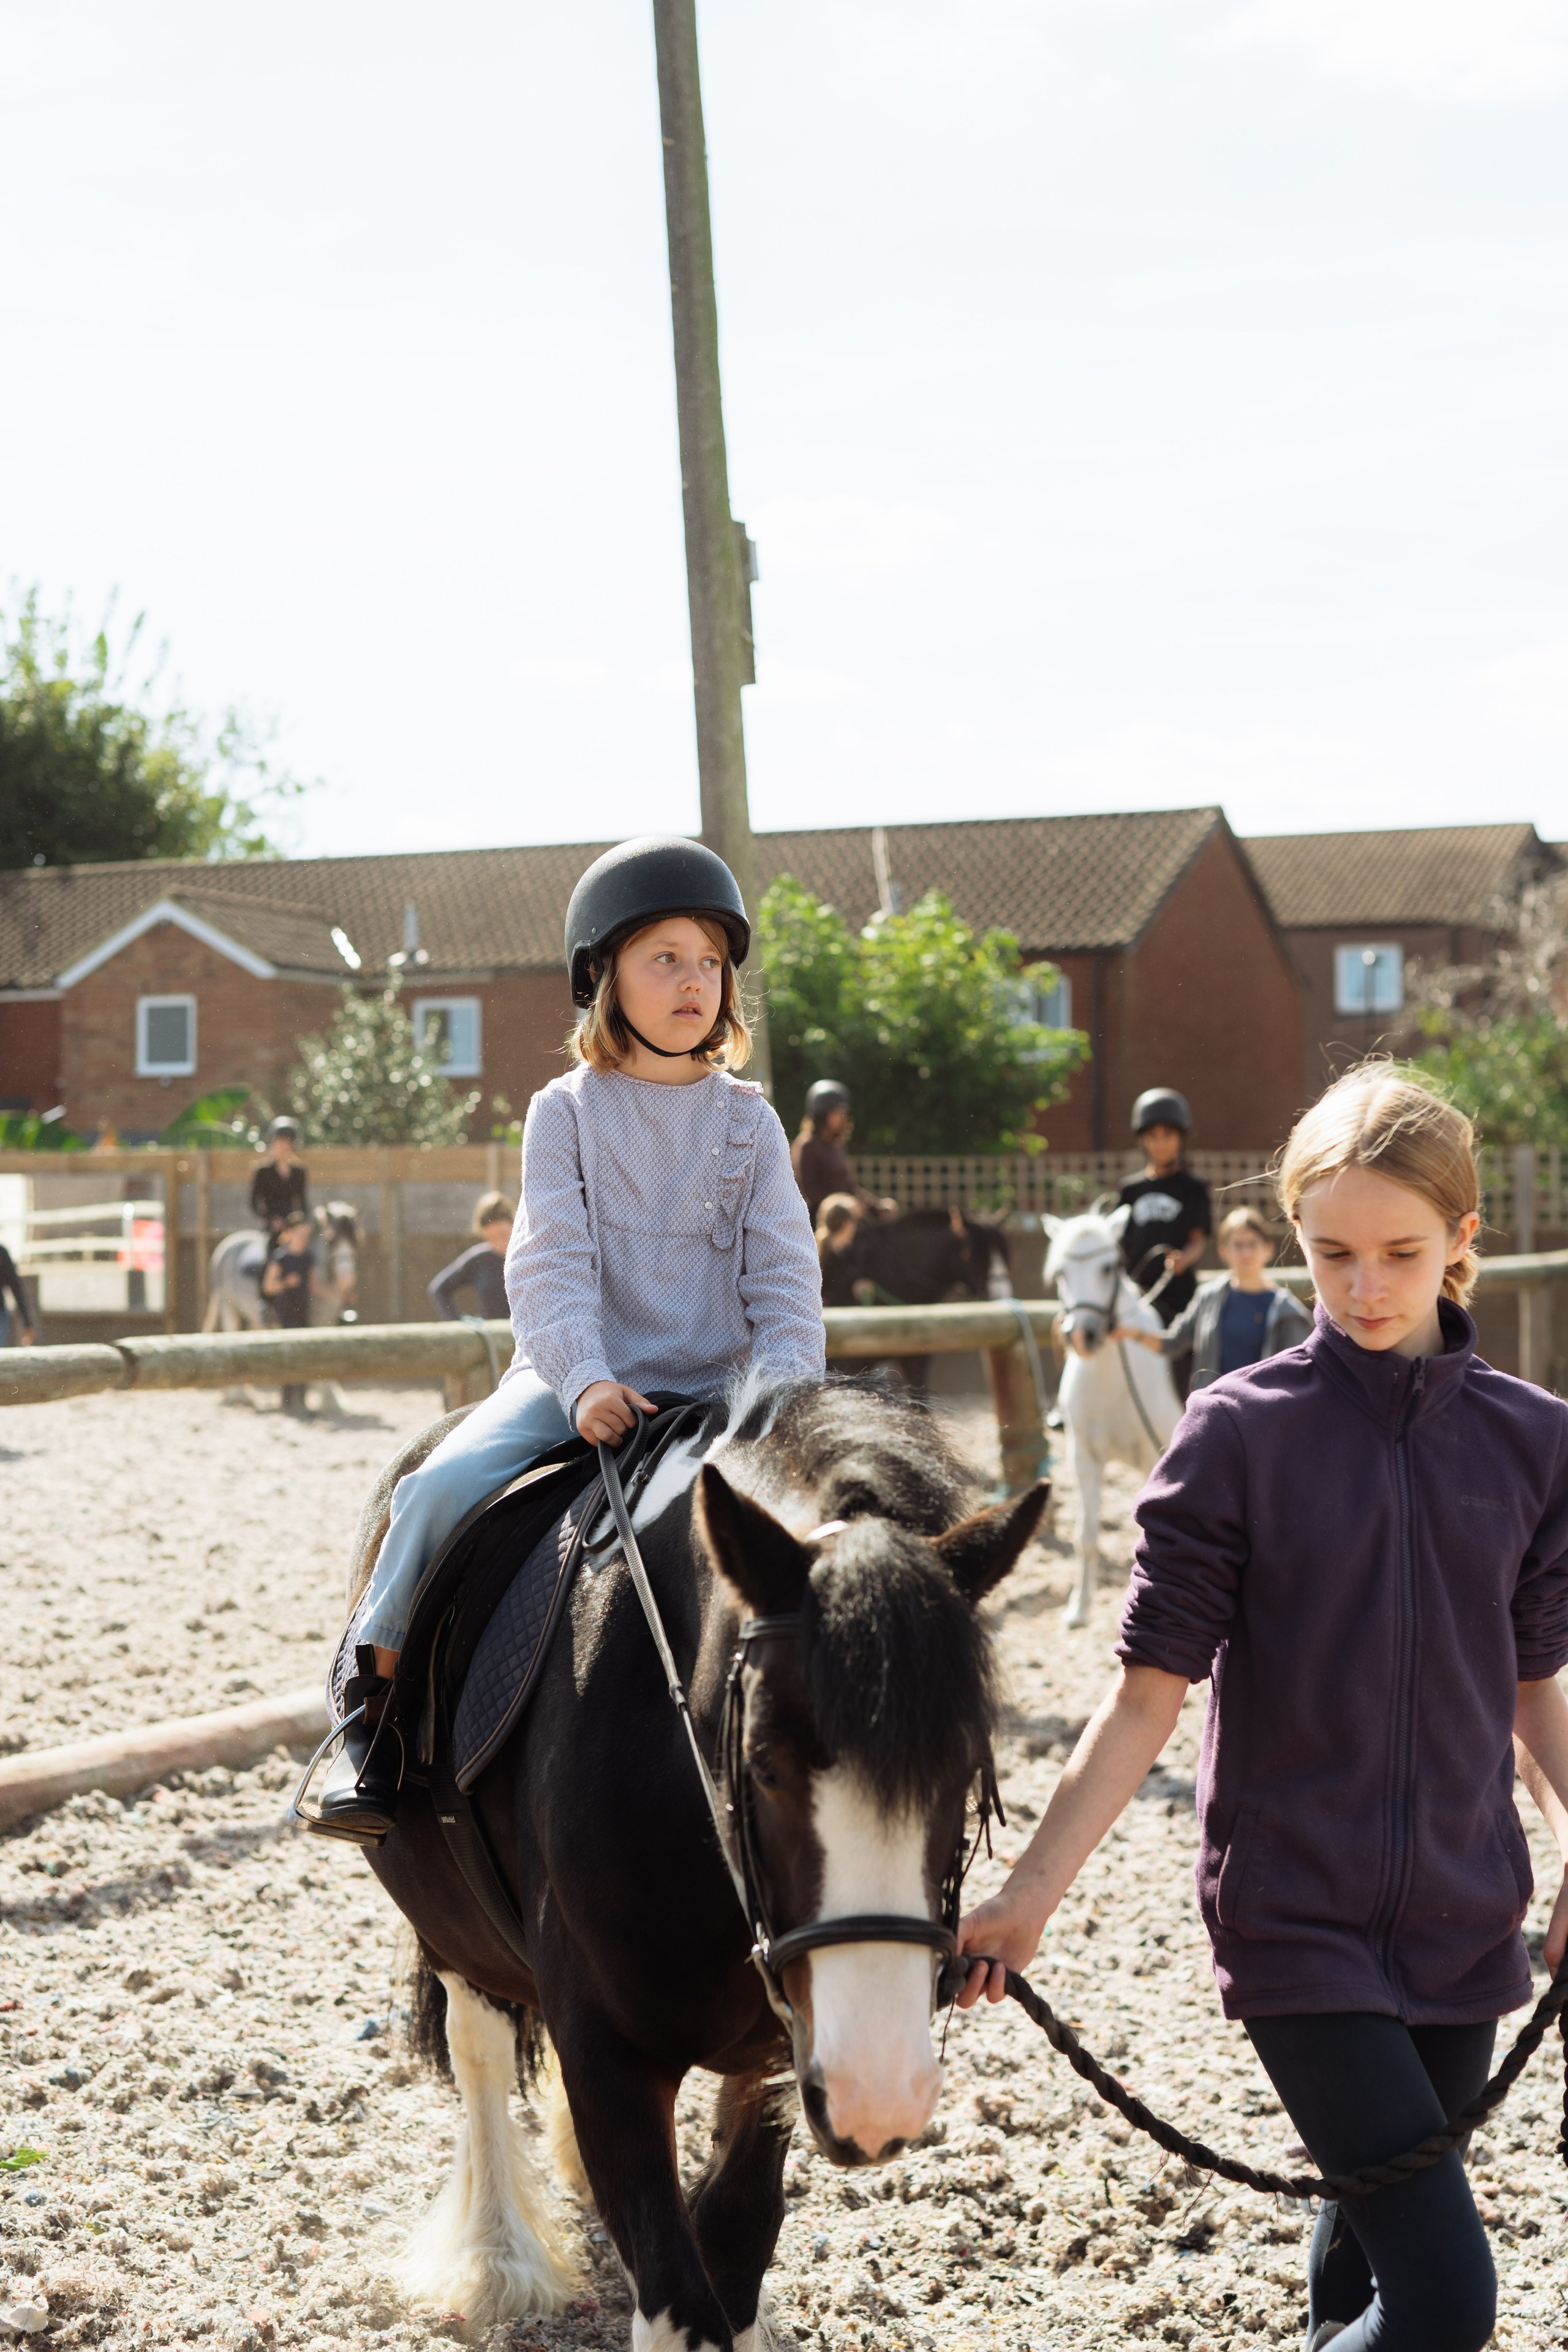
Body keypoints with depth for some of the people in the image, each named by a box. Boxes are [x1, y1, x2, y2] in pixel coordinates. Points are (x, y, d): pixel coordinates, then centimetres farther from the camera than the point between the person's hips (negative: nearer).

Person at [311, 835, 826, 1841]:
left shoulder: (749, 1121, 9)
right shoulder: (565, 1113, 4)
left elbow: (783, 1273, 2)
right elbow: (554, 1265, -7)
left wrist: (784, 1387, -16)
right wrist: (585, 1381, -24)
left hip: (713, 1389, 2)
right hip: (573, 1384, -1)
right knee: (448, 1485, -26)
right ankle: (377, 1700, -8)